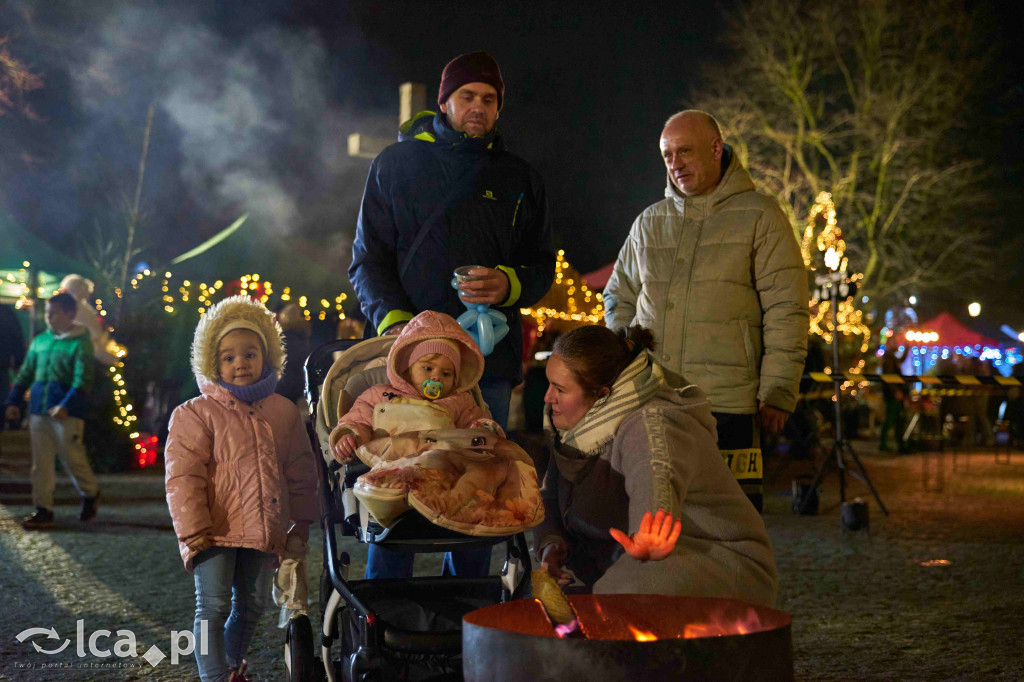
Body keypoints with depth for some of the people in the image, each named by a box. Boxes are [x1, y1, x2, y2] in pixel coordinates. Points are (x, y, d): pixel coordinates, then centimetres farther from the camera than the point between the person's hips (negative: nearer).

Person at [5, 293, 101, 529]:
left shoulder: (80, 343, -5)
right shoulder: (39, 341, 13)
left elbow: (82, 379, -12)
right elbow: (25, 373, 19)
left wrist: (66, 405, -22)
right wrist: (14, 401, 13)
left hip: (67, 412, -6)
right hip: (38, 411, 6)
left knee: (72, 458, -1)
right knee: (41, 463, 4)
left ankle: (91, 495, 24)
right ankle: (43, 511, 9)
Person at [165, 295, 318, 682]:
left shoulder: (283, 412, 9)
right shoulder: (196, 415, -3)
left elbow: (301, 472, 15)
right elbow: (182, 477, -7)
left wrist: (300, 527, 13)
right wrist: (194, 531, -13)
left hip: (264, 531, 4)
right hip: (216, 531, -4)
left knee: (252, 605, 15)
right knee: (213, 607, -8)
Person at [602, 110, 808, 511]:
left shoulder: (759, 217, 3)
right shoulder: (649, 222, 16)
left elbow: (786, 310, -2)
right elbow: (618, 296, 25)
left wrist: (777, 394, -8)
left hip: (727, 403, -4)